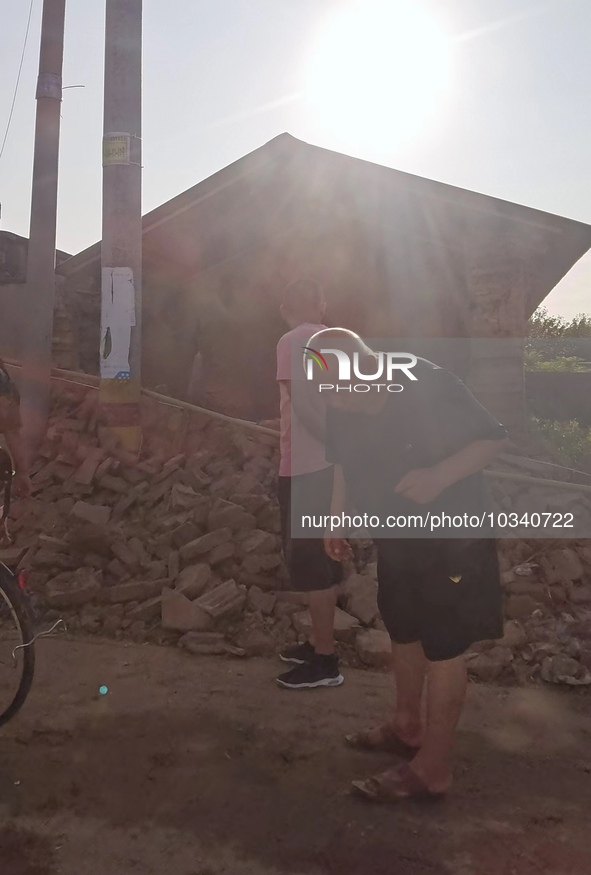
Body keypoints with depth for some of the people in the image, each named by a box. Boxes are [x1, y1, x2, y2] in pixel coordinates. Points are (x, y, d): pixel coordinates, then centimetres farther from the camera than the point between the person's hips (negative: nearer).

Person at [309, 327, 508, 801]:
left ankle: (433, 767, 10)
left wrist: (440, 475, -35)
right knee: (403, 630, 19)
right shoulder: (340, 409, -8)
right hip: (396, 536, 7)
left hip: (452, 534, -6)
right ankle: (407, 726, 40)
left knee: (443, 644, -1)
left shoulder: (428, 385, -26)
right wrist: (336, 519, 3)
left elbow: (494, 437, -20)